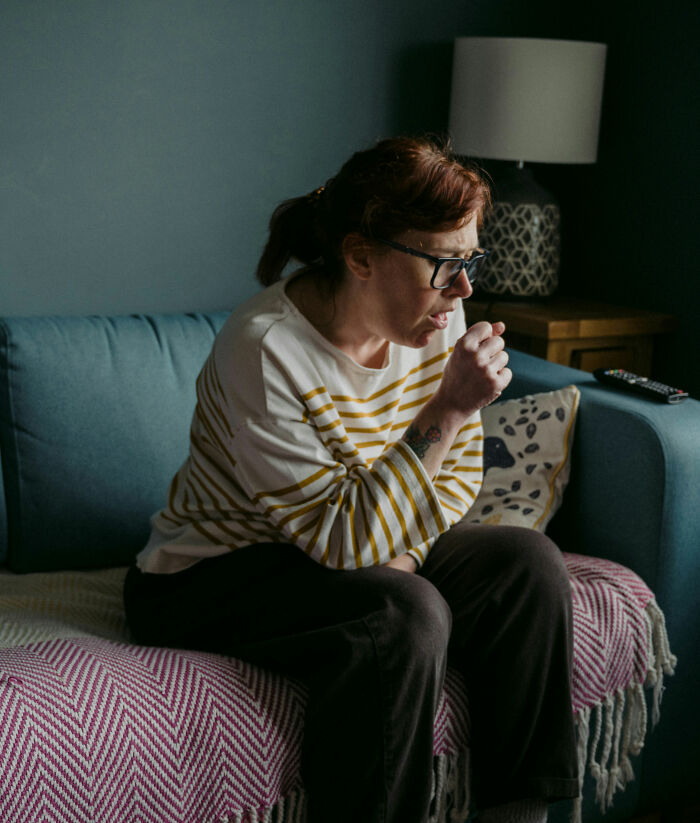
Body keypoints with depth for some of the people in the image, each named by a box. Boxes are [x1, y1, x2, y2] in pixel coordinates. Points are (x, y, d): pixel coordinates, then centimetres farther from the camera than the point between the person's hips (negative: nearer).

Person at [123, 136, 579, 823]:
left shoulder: (435, 316, -7)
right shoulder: (265, 352, -28)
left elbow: (458, 473, 4)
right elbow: (342, 542, -28)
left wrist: (400, 558, -15)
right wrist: (447, 410, -33)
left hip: (366, 544, 7)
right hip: (211, 576, -7)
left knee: (528, 560, -11)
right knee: (406, 615, -32)